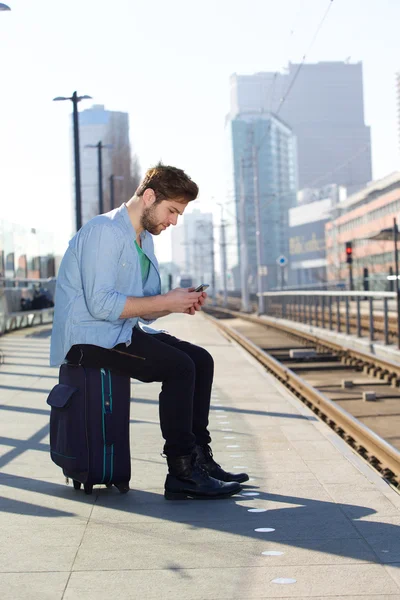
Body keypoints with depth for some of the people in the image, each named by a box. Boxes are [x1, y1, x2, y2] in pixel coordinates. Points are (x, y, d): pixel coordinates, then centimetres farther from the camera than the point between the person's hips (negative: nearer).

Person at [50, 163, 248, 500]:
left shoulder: (144, 239, 15)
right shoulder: (104, 231, -16)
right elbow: (101, 304, -25)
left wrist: (179, 304, -3)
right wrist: (167, 301, -20)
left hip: (121, 331, 10)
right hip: (88, 336, -10)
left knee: (201, 360, 0)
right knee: (179, 366, -23)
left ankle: (199, 457, 3)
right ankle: (182, 474, -18)